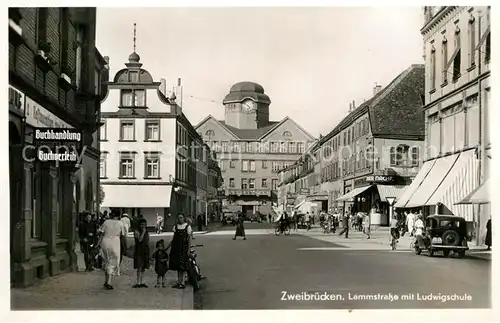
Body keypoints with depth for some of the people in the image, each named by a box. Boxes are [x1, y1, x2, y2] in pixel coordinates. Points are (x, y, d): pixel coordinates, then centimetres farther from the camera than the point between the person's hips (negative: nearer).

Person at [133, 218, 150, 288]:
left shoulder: (147, 233, 13)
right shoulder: (137, 232, -5)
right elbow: (139, 240, -19)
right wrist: (143, 232, -17)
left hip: (145, 251, 6)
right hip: (139, 251, -6)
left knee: (143, 267, 7)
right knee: (139, 267, -10)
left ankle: (142, 282, 12)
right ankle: (138, 283, -10)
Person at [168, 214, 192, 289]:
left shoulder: (187, 226, -2)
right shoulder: (175, 226, 10)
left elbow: (189, 239, -4)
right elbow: (174, 238, 13)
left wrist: (188, 250, -10)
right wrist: (168, 246, 6)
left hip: (183, 247, -4)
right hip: (176, 247, 4)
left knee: (182, 266, -4)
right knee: (177, 265, 7)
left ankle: (181, 282, 2)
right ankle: (179, 282, 14)